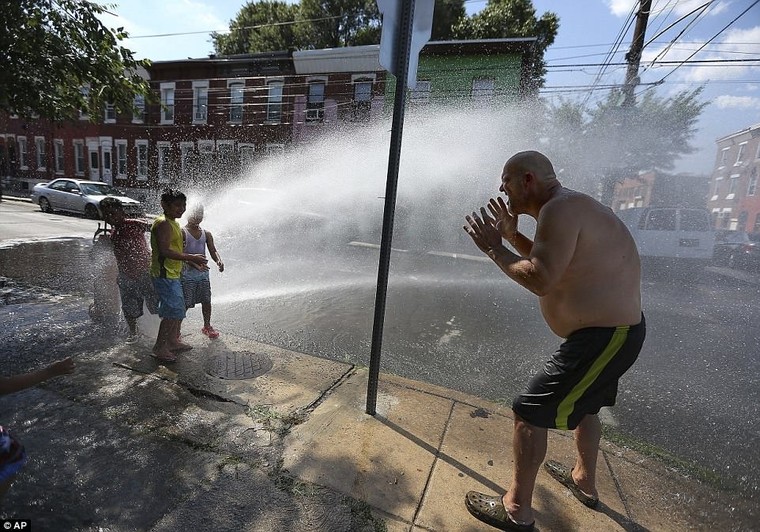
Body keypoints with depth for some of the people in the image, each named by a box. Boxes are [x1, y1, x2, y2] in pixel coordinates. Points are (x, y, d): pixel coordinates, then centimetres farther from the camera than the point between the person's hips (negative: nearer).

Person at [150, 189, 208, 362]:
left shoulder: (174, 223, 17)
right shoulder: (163, 224, -16)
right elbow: (164, 251, -25)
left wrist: (193, 260, 16)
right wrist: (191, 257, -23)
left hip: (173, 274, 11)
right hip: (165, 275, -11)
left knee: (179, 309, 17)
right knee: (173, 312, -7)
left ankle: (173, 341, 30)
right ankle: (159, 348, 5)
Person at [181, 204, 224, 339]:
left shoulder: (206, 234, 11)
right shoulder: (182, 232, -4)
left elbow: (213, 250, 5)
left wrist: (219, 260, -17)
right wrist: (192, 262, -31)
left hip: (203, 272, 5)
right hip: (187, 273, -5)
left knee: (206, 300, 9)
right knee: (185, 304, -3)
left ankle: (207, 327, 26)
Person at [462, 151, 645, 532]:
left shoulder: (560, 209, -21)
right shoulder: (567, 205, 11)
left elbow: (540, 280, -30)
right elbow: (552, 263, 18)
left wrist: (493, 248, -18)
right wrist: (512, 236, 7)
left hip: (603, 337, -11)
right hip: (613, 330, 11)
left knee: (530, 412, -3)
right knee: (582, 403, 28)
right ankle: (585, 482, 50)